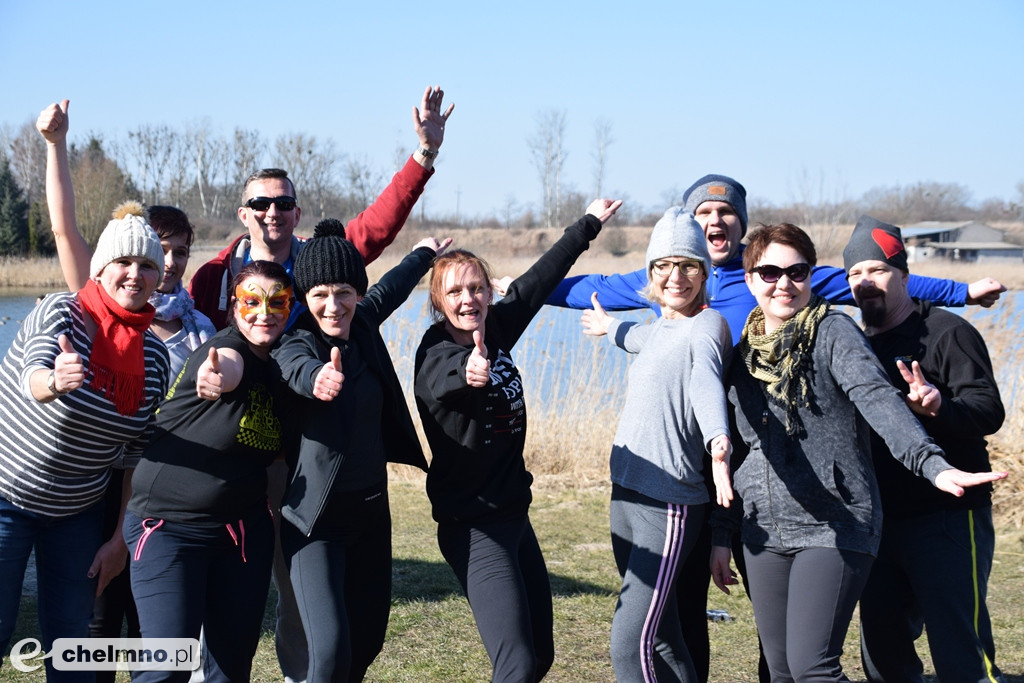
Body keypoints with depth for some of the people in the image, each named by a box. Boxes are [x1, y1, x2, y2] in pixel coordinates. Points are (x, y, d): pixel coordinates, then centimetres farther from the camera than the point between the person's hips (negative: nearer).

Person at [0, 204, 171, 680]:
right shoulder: (61, 312, -13)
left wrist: (120, 538, 0)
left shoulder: (154, 355, -1)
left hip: (79, 511, 4)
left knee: (70, 636, 6)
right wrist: (55, 381, -58)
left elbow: (136, 455, 3)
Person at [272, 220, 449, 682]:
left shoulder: (363, 324, 2)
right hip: (315, 518, -7)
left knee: (367, 642, 12)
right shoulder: (296, 345, -16)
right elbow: (298, 367, -40)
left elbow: (388, 291, 25)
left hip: (371, 510, 7)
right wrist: (319, 377, -63)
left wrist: (424, 255, 42)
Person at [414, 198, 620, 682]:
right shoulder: (436, 351, -17)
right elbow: (442, 379, -42)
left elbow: (540, 278, 18)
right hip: (474, 526, -8)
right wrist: (469, 370, -65)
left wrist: (589, 224, 30)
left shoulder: (497, 328, 3)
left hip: (514, 513, 8)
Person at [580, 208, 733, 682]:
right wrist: (612, 328, 60)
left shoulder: (707, 324, -9)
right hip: (625, 495, 8)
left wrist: (718, 438, -50)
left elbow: (705, 379, -30)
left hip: (668, 504, -8)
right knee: (661, 641, 11)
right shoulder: (662, 327, 15)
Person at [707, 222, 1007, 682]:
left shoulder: (833, 331, -6)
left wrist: (932, 463, -40)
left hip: (834, 528, -6)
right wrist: (720, 534, 15)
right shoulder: (743, 351, 11)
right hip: (765, 533, 6)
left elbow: (877, 399, -23)